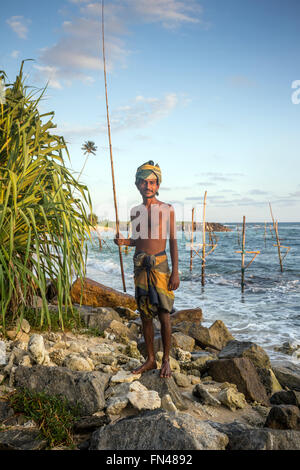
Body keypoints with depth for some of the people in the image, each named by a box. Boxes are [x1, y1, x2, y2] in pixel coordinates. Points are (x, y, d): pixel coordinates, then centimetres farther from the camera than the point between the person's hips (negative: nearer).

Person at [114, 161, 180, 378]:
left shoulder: (167, 209, 0)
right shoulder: (135, 211, 12)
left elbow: (173, 241, -1)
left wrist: (175, 272, -6)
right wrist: (123, 241, -2)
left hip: (159, 264, -4)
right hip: (140, 266, 4)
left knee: (164, 315, -2)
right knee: (145, 315, 9)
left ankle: (166, 360, 13)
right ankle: (151, 359, 22)